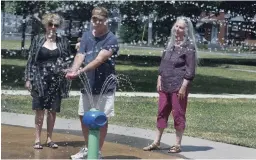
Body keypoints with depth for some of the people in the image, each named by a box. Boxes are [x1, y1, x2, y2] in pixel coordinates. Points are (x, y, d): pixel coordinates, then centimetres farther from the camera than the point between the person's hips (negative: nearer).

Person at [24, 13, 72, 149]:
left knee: (52, 110, 5)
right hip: (40, 79, -1)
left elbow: (69, 60, 8)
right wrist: (28, 79, -2)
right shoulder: (38, 40, 3)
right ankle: (37, 139, 5)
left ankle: (49, 138, 14)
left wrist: (67, 69, -13)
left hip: (56, 81, 1)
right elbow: (31, 60, 3)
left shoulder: (63, 42, 5)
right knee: (39, 110, -2)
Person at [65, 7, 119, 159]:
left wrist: (80, 72, -32)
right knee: (84, 117, 13)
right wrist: (73, 70, -25)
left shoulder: (111, 39, -12)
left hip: (105, 86, -5)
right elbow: (80, 55, -5)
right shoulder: (86, 35, 6)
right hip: (87, 85, 6)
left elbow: (99, 60, -22)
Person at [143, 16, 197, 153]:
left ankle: (177, 144, 9)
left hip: (179, 86, -6)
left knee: (178, 114, 0)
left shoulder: (189, 46, -7)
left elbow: (190, 69, -11)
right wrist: (159, 80, 10)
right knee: (162, 113, 10)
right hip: (165, 85, 7)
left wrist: (184, 86, -16)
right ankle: (156, 142, 18)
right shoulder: (170, 43, 12)